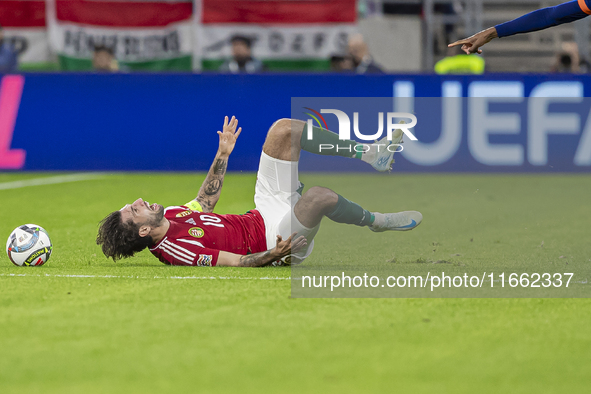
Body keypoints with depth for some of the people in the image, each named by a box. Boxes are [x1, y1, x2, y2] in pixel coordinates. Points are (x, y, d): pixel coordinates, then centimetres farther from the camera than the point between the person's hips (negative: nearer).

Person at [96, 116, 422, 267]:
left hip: (262, 215, 10)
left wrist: (223, 154, 21)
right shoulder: (176, 248, -25)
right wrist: (273, 254, -43)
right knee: (319, 195, -41)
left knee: (283, 129, 1)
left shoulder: (169, 215, 3)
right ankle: (374, 221, -5)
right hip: (279, 235, -10)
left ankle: (370, 153, 7)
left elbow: (205, 200, 22)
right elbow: (238, 262, -26)